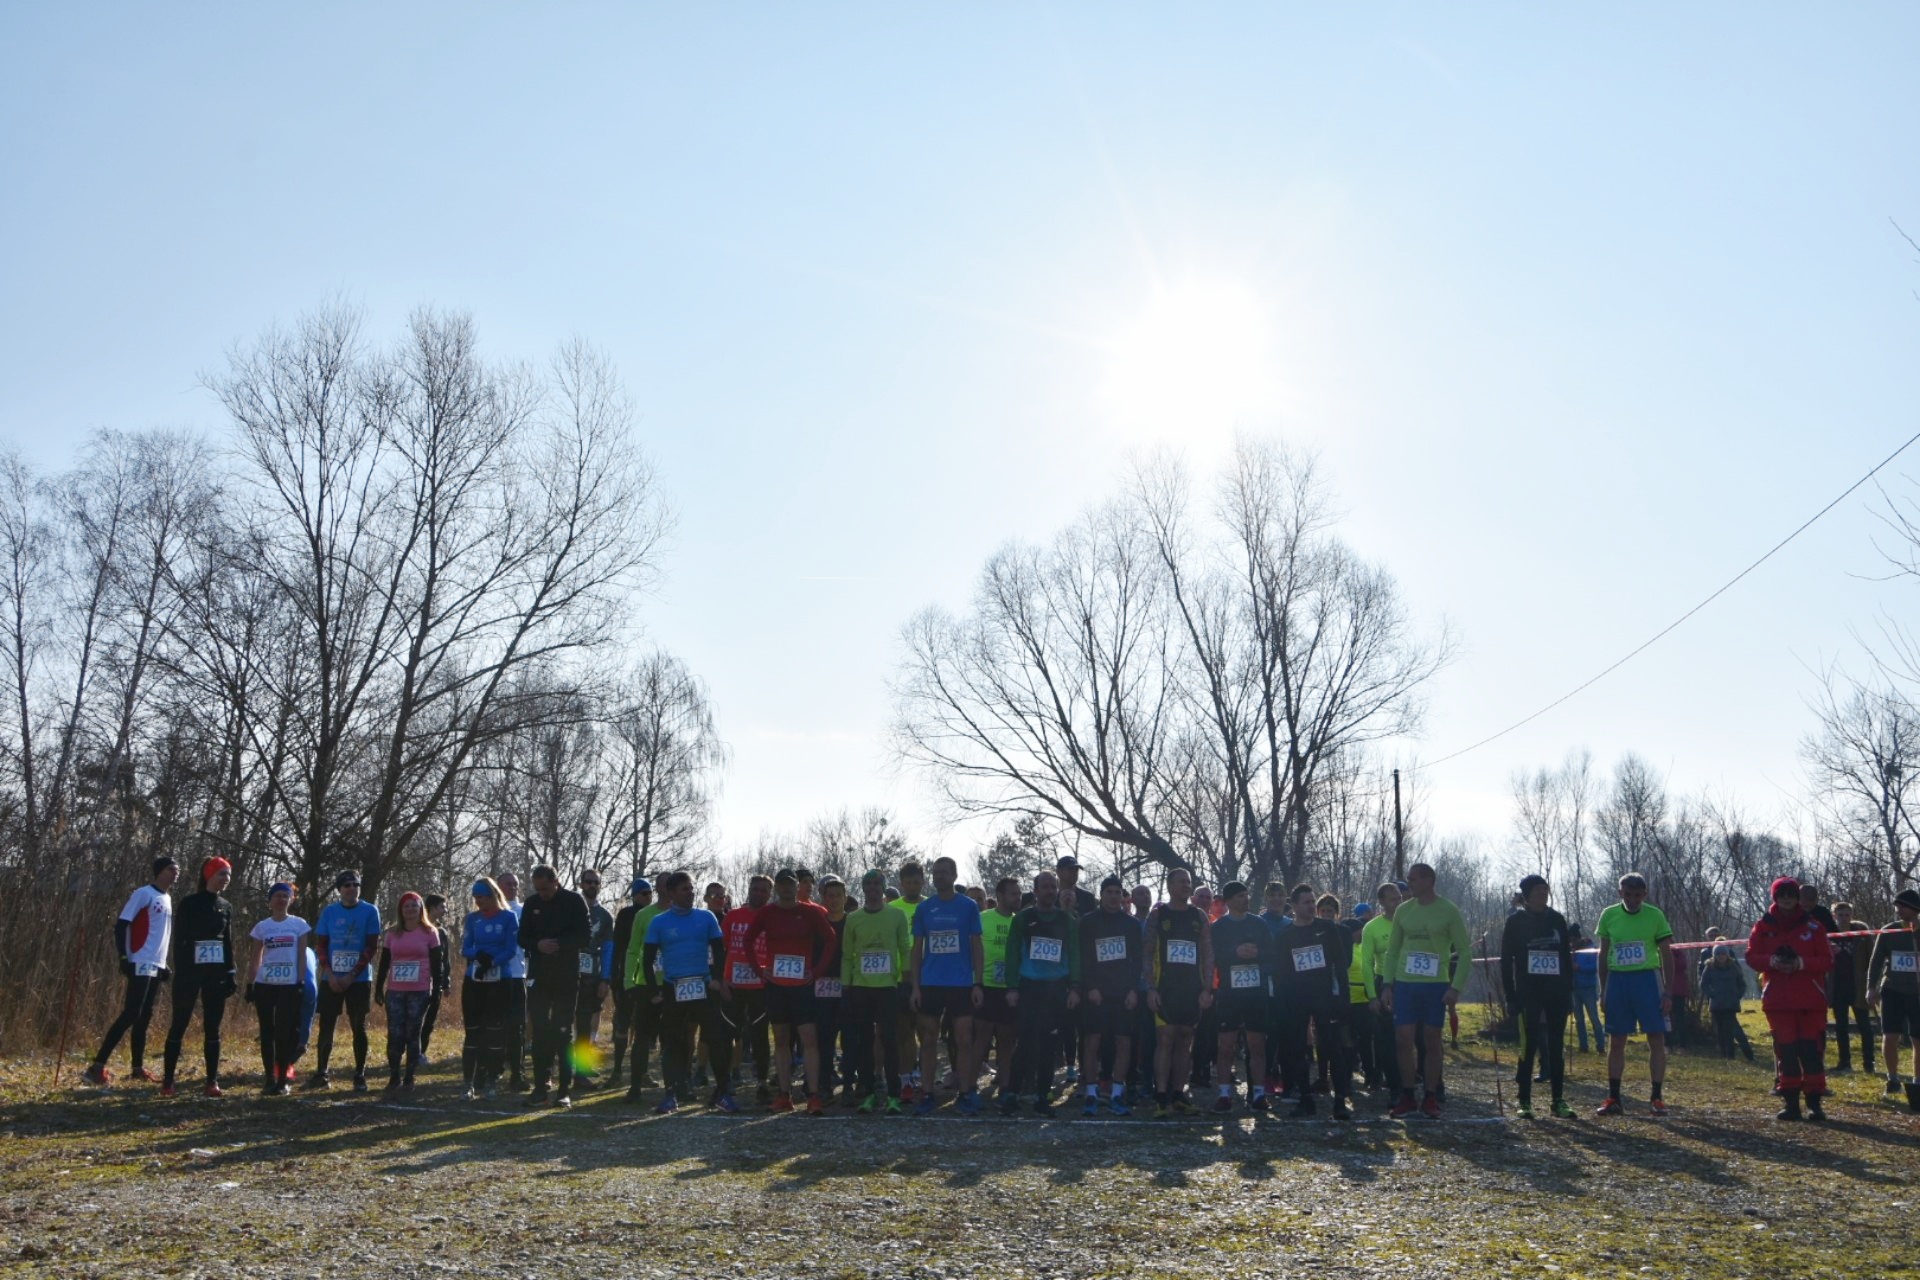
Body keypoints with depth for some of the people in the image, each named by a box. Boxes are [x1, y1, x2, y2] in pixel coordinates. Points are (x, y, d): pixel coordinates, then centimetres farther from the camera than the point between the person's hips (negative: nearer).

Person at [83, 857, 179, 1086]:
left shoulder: (168, 899, 17)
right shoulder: (144, 893, -8)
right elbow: (121, 925, -12)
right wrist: (124, 959, -17)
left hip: (157, 966, 8)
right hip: (141, 965, -8)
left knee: (145, 1017, 11)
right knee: (131, 1015, -14)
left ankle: (138, 1067, 16)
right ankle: (97, 1067, -14)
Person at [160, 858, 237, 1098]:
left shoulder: (226, 907, 11)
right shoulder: (189, 903, -4)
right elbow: (178, 940, -7)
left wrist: (230, 974, 9)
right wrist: (179, 973, -14)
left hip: (216, 973, 4)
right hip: (190, 971, -4)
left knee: (212, 1028, 4)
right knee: (179, 1025, -2)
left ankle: (212, 1081, 6)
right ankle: (167, 1081, 3)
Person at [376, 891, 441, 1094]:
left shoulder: (429, 932, 2)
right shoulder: (392, 933, 9)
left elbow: (435, 962, 2)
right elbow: (384, 962, 12)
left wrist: (436, 988, -3)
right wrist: (378, 988, 7)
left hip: (419, 991, -2)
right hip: (395, 991, 2)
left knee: (413, 1034, 1)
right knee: (394, 1034, -3)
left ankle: (409, 1078, 7)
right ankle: (394, 1077, 5)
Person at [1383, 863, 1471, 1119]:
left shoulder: (1449, 911, -4)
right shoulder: (1403, 910, 6)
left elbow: (1464, 951, -3)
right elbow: (1392, 949, 13)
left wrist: (1456, 988, -11)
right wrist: (1388, 985, 6)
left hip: (1435, 986, -3)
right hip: (1404, 984, 3)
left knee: (1432, 1042, 3)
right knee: (1403, 1040, -1)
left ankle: (1431, 1099, 12)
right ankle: (1407, 1096, 10)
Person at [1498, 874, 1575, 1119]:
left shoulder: (1557, 920, 8)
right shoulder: (1516, 921, -1)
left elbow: (1566, 957, 11)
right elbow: (1506, 960, -2)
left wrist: (1569, 992, 5)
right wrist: (1511, 996, -7)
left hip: (1556, 993, 3)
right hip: (1528, 994, -3)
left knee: (1556, 1047, 5)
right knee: (1528, 1046, -5)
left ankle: (1559, 1101, 11)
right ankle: (1524, 1102, 2)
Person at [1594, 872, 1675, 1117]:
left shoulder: (1655, 915, -2)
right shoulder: (1609, 916, 4)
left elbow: (1667, 955, 1)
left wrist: (1668, 993, -4)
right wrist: (1603, 992, 8)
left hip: (1648, 978, -2)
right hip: (1617, 979, 2)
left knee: (1656, 1039, -3)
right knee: (1617, 1041, 5)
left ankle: (1656, 1097, 5)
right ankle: (1613, 1098, 10)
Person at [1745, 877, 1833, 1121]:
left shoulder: (1813, 926, 3)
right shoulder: (1763, 926, 6)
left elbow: (1827, 959, 0)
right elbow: (1751, 957, 3)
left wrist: (1802, 963, -17)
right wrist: (1771, 962, -16)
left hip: (1811, 999, -1)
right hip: (1778, 999, 1)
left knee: (1813, 1050, -4)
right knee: (1785, 1051, 2)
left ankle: (1814, 1103, 1)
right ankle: (1791, 1102, 8)